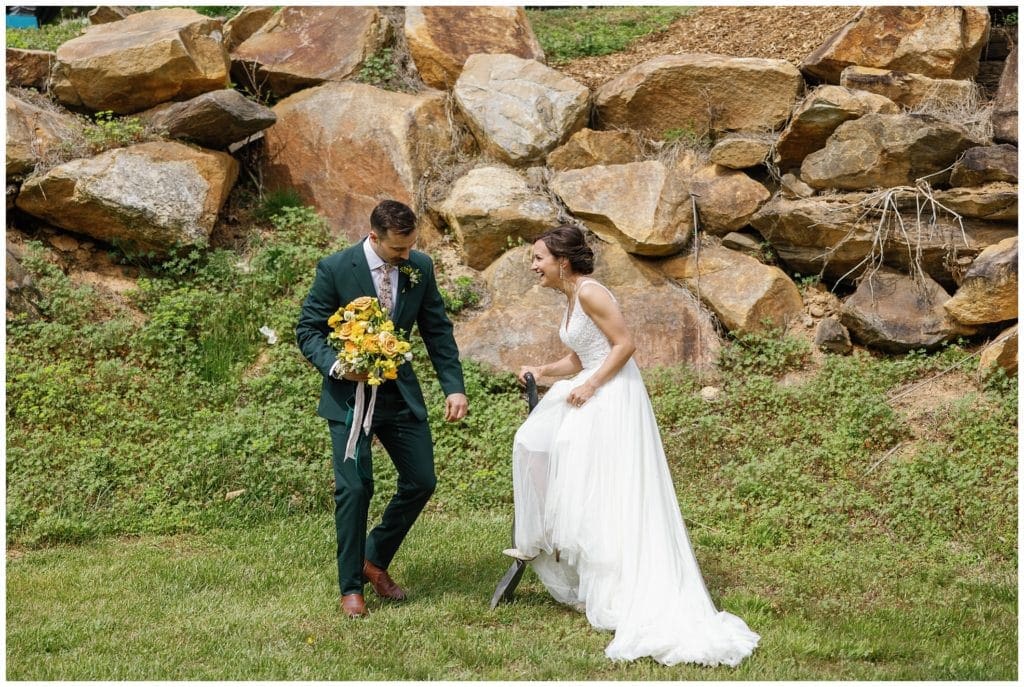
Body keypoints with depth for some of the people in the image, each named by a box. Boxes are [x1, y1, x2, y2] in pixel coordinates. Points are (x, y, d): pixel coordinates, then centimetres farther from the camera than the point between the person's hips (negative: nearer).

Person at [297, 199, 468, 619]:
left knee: (421, 482, 4)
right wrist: (336, 365, -25)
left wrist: (454, 387, -3)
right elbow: (308, 329, -7)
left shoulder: (420, 267, -3)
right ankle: (351, 587, 6)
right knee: (354, 487, -10)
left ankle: (375, 560, 25)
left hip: (401, 392, 4)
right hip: (349, 394, -4)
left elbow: (437, 330, 4)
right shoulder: (335, 269, -14)